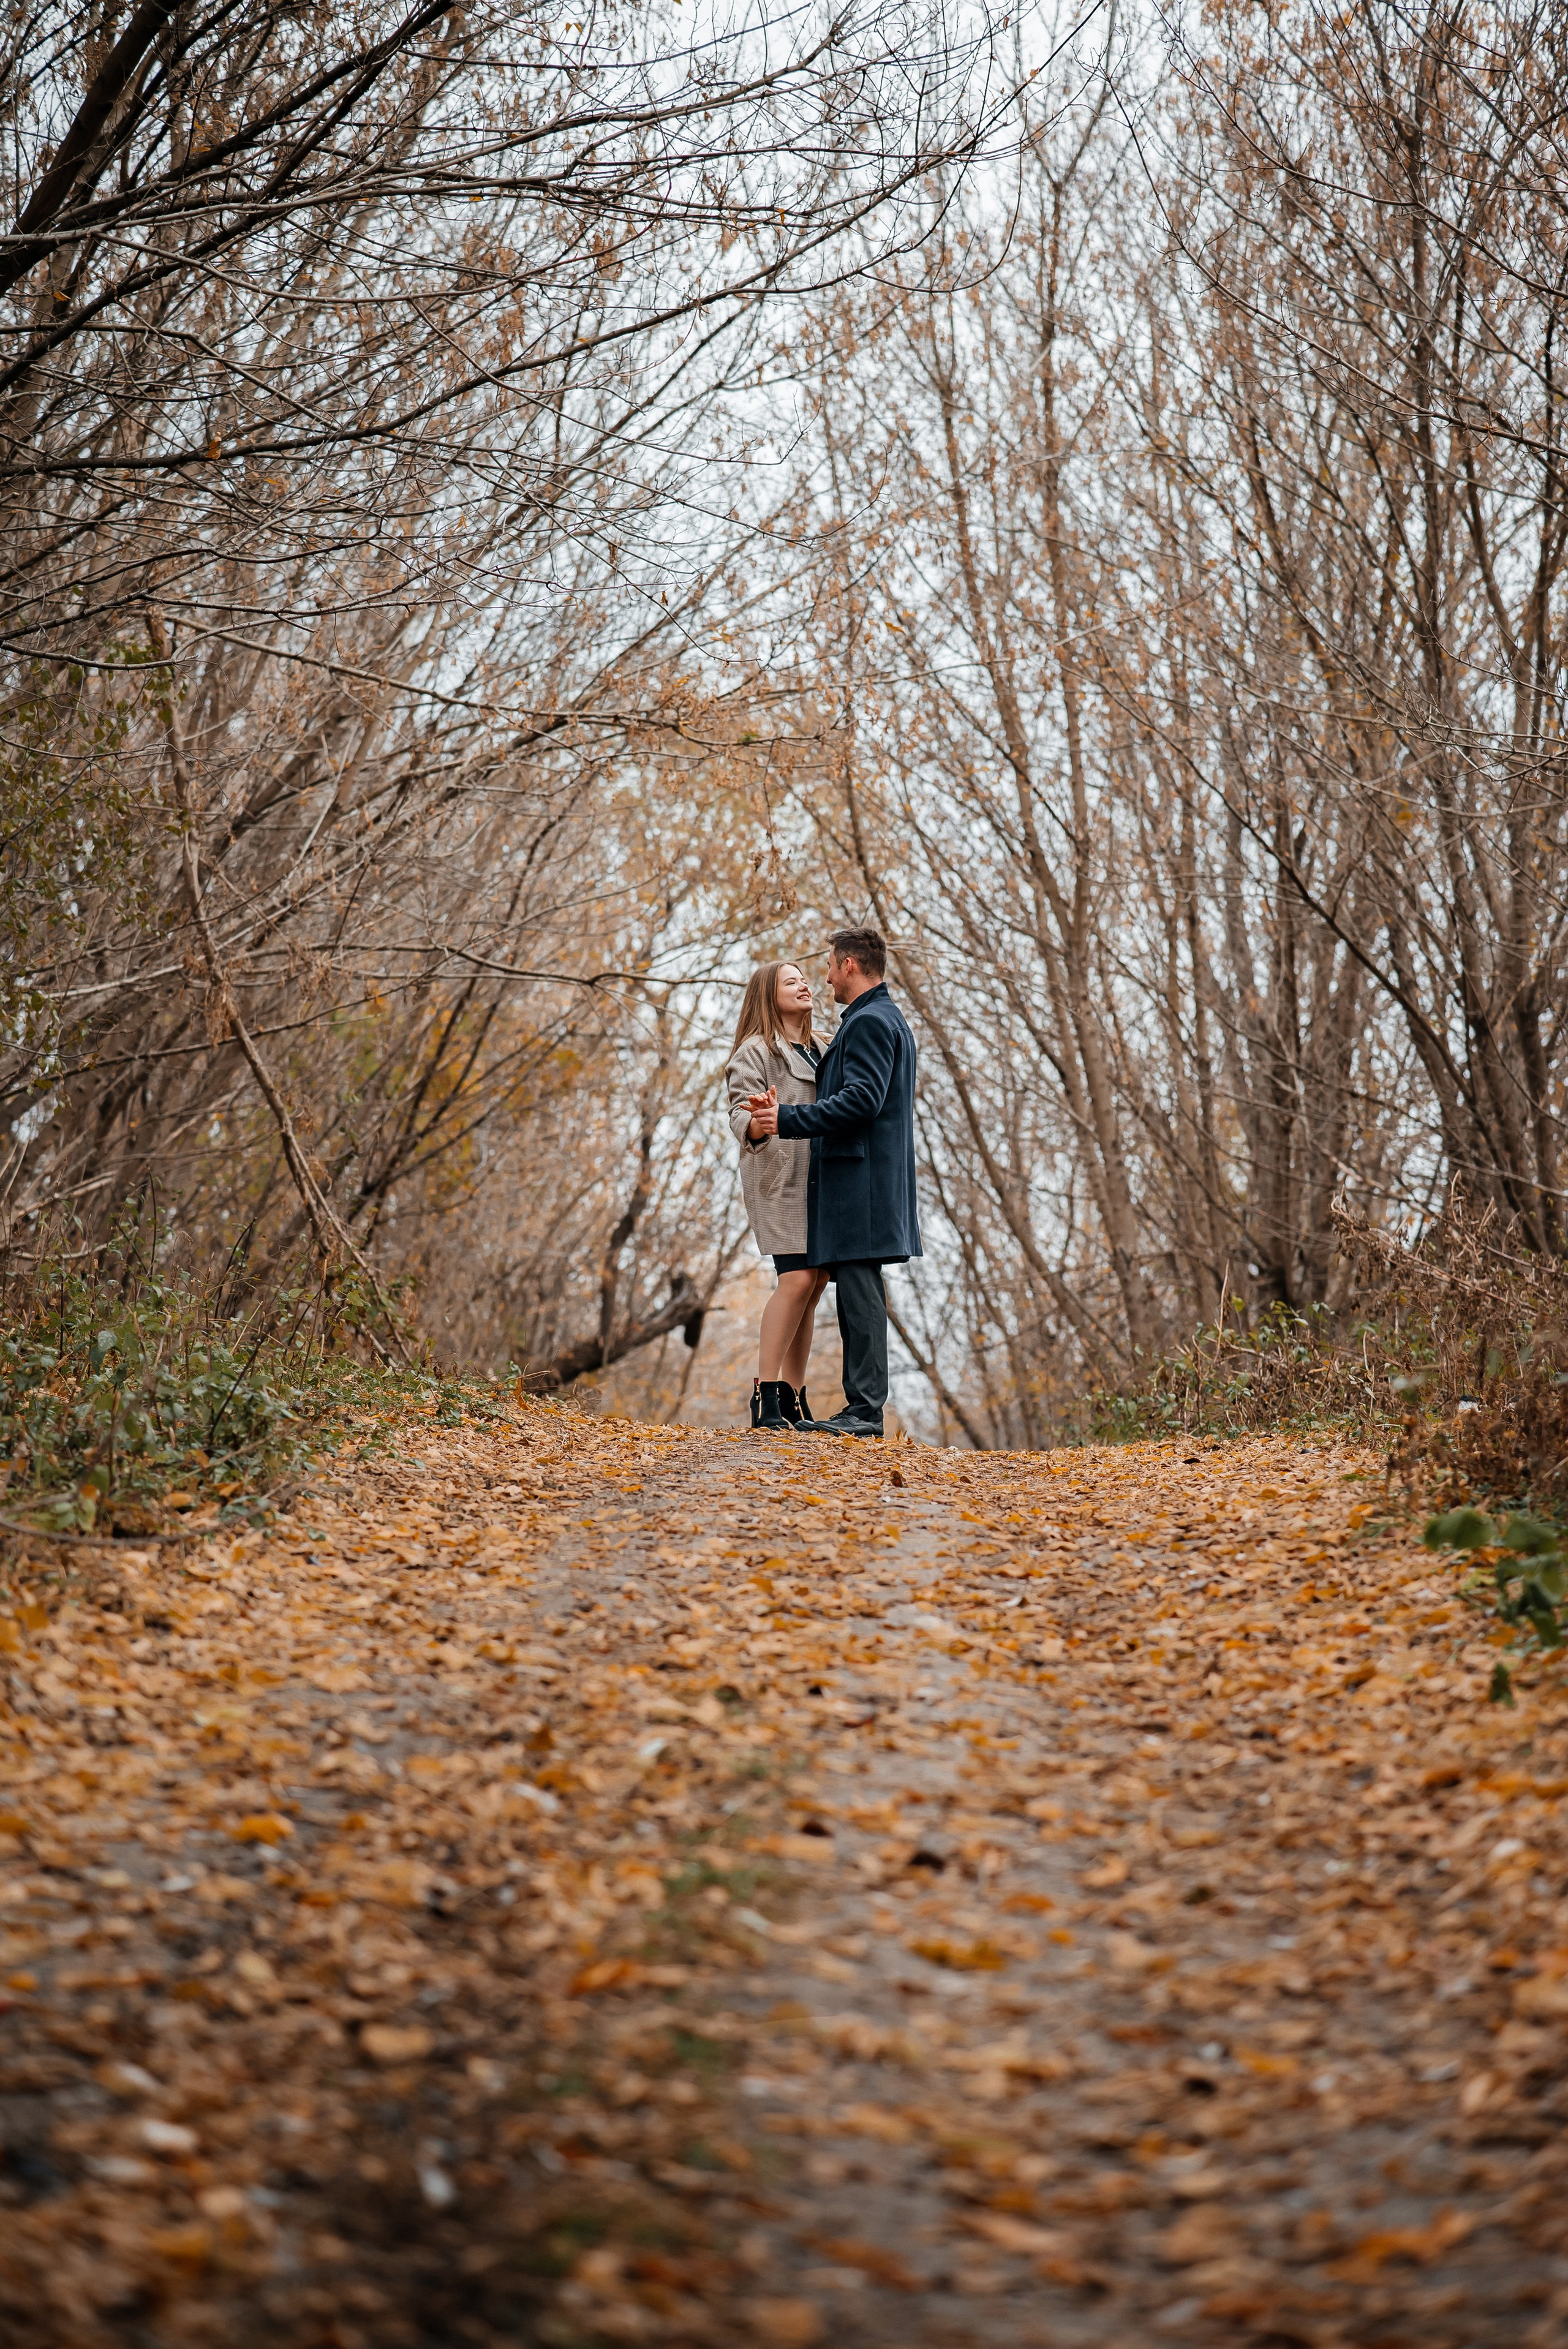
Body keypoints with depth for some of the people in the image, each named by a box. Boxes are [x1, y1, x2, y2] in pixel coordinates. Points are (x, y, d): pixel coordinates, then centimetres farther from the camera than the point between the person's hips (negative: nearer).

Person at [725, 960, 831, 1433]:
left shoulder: (813, 1052, 23)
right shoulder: (755, 1051, -3)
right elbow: (741, 1114, -15)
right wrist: (758, 1122, -35)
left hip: (816, 1180, 8)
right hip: (779, 1179, -8)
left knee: (814, 1284, 2)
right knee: (797, 1279, -19)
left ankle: (793, 1399, 6)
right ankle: (765, 1395, -17)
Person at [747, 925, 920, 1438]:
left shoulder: (869, 1021, -11)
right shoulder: (887, 1018, 23)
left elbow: (862, 1101, -22)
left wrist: (788, 1120, -18)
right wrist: (785, 1112, 14)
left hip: (860, 1179, -11)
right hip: (862, 1180, 11)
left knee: (860, 1292, -10)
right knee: (857, 1293, 11)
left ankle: (865, 1410, -8)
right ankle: (863, 1405, 14)